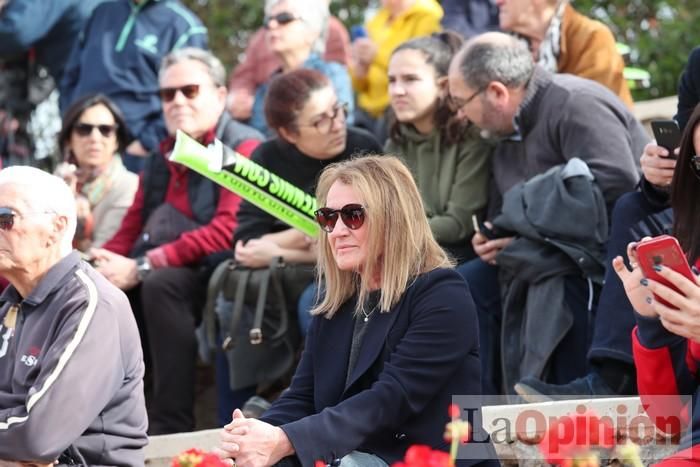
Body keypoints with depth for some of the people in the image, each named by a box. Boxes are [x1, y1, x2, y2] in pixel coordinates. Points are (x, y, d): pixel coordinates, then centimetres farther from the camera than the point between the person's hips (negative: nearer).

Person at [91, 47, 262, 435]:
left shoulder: (243, 147, -5)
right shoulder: (160, 159, 19)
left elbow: (227, 230, -18)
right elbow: (130, 232, 19)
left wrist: (142, 267, -20)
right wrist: (104, 263, -6)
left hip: (211, 274, -7)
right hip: (149, 280, 7)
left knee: (161, 284, -35)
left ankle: (171, 424, -31)